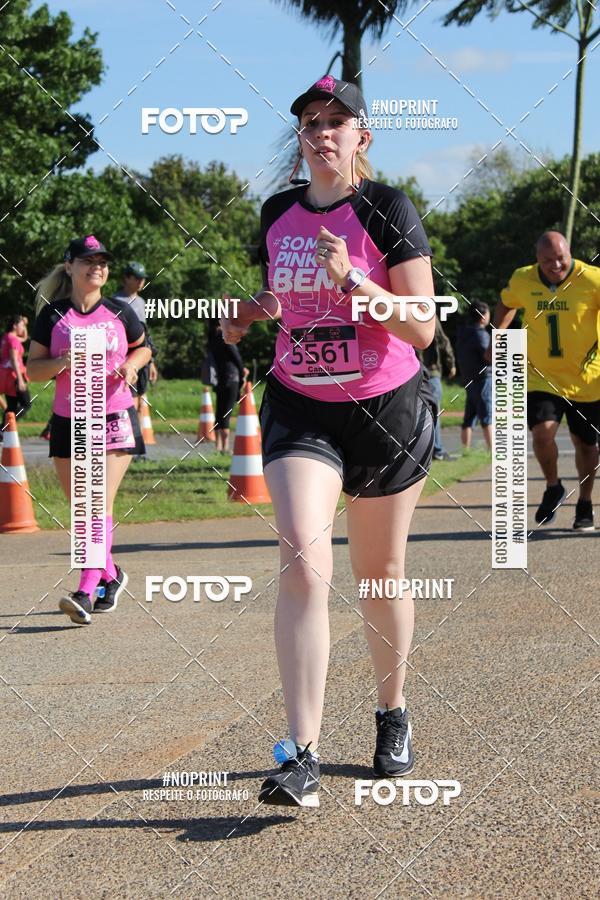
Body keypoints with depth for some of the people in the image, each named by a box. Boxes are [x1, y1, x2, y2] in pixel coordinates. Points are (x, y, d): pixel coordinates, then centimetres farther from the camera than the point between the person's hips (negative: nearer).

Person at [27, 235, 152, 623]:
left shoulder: (120, 313, 3)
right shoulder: (53, 315, 2)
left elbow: (143, 347, 20)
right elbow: (33, 369, 3)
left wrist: (132, 363, -2)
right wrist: (62, 362, -17)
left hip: (115, 419, -2)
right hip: (68, 422, 2)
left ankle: (86, 592, -20)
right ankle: (112, 576, 29)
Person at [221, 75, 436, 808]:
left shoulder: (387, 210, -8)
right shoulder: (277, 215, 6)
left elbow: (422, 327, -13)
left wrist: (352, 279, -26)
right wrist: (250, 313, 1)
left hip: (386, 413, -2)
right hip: (300, 410, 2)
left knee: (380, 574, 11)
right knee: (302, 566, -17)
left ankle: (393, 717, 34)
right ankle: (301, 755, -20)